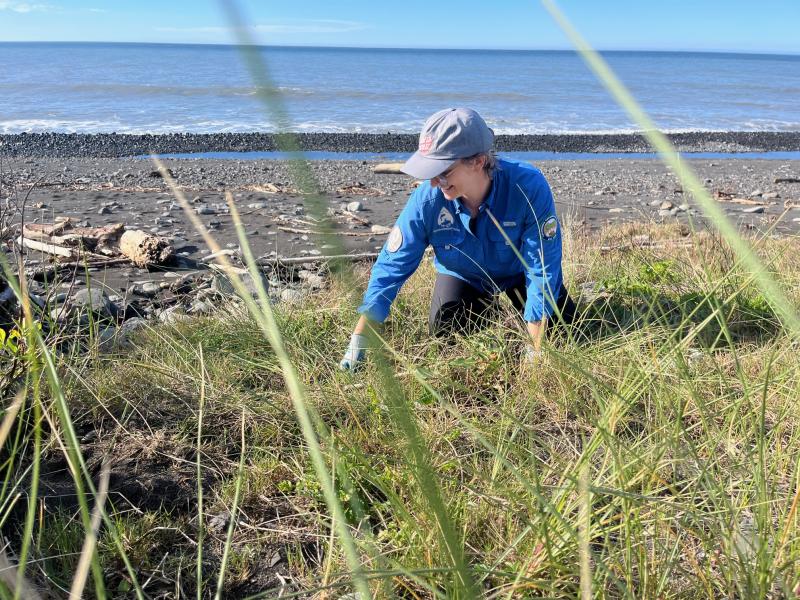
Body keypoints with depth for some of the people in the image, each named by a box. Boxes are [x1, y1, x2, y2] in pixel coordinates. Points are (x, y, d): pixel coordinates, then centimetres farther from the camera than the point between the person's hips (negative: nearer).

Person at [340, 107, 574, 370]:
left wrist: (535, 350, -33)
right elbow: (391, 266, -26)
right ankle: (484, 305, 23)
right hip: (464, 274, 1)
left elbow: (542, 266, -33)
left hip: (518, 269, -1)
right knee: (444, 331, -11)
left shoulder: (529, 186, -40)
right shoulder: (426, 199, -34)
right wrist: (359, 341, -30)